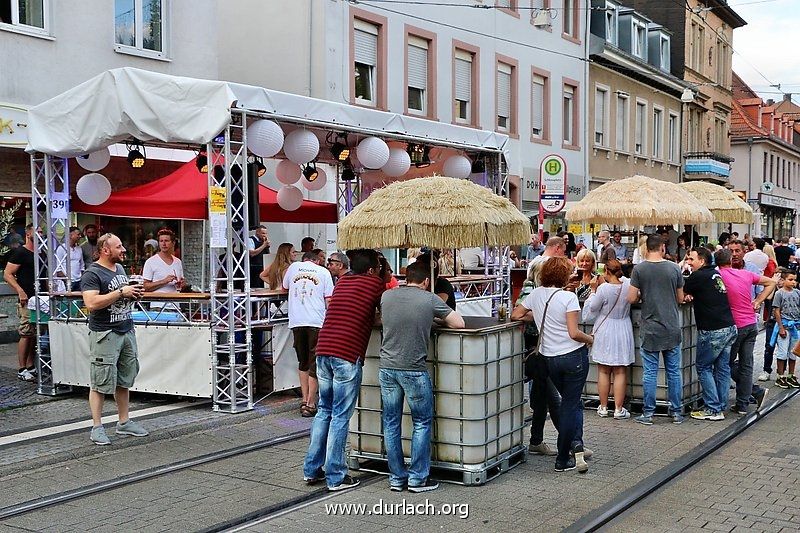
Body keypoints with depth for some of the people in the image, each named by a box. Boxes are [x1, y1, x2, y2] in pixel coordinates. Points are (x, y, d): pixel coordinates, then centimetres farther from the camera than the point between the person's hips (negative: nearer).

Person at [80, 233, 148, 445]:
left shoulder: (120, 268, 15)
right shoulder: (92, 274, -11)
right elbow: (92, 303, -24)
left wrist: (134, 293, 5)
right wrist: (121, 292, -21)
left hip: (127, 330, 8)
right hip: (105, 334, -8)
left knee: (125, 380, 13)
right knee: (100, 383, -3)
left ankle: (124, 422, 22)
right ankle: (97, 428, 4)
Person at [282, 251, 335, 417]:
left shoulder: (294, 267, 14)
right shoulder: (323, 271, 8)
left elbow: (285, 287, 31)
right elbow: (328, 300, 2)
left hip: (296, 322, 2)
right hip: (317, 322, -2)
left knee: (303, 362, 16)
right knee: (314, 363, 2)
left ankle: (305, 401, 14)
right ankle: (310, 404, -1)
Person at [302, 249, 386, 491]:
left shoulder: (343, 281, 20)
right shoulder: (375, 283, 2)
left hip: (323, 351, 7)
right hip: (347, 355, -6)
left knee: (324, 411, 16)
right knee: (341, 416, -1)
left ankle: (311, 469, 20)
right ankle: (336, 477, 5)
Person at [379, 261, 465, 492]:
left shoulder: (386, 296, 6)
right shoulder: (430, 300, -4)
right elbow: (459, 323, -1)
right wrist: (436, 318, 18)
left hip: (387, 367, 4)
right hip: (414, 370, -4)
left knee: (391, 423, 12)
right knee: (422, 423, 10)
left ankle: (396, 478, 18)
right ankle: (418, 478, 12)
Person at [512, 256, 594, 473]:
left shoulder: (536, 294, 2)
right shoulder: (568, 297, -14)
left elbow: (515, 315, 11)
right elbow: (574, 333, -18)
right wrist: (590, 339, 1)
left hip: (550, 358, 5)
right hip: (574, 356, -5)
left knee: (571, 402, 21)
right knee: (570, 404, 5)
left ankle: (575, 443, 4)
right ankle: (563, 459, 8)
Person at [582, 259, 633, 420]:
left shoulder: (603, 289, -18)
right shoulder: (628, 285, -8)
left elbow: (591, 309, -6)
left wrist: (593, 290, 1)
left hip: (604, 332, -2)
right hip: (623, 332, 2)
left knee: (603, 372, 9)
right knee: (620, 373, 5)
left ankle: (603, 407, 15)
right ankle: (618, 409, 6)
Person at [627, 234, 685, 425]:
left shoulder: (639, 269, -7)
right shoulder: (674, 268, -2)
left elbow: (631, 298, -8)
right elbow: (680, 298, 6)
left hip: (650, 329, -1)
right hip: (672, 328, 2)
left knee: (650, 372, 4)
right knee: (674, 371, 10)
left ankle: (648, 413, 8)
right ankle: (676, 412, 17)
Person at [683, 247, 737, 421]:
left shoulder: (698, 276, -11)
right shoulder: (716, 274, 13)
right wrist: (694, 297, 10)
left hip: (712, 330, -8)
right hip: (729, 328, 8)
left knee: (703, 367, 2)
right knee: (722, 367, 11)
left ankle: (713, 409, 1)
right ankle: (721, 407, 17)